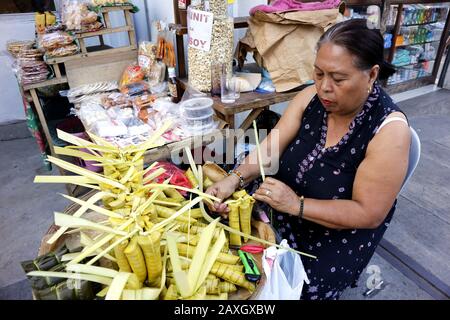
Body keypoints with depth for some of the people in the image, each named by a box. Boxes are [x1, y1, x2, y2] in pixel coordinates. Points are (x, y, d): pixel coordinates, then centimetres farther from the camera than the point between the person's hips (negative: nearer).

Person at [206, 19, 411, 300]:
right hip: (284, 204, 4)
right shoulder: (312, 97, -11)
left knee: (296, 288, -19)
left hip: (344, 229, -3)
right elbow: (270, 148, -11)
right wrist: (235, 179, -28)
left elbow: (369, 214, -23)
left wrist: (296, 205, -31)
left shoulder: (390, 130, -24)